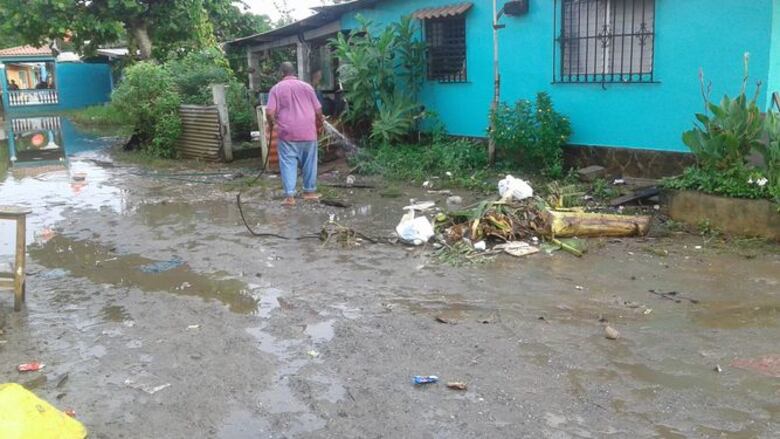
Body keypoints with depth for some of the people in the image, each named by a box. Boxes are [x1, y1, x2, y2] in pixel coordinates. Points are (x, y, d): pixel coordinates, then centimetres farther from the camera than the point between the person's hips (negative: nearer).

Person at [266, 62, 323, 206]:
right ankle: (309, 192, 21)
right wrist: (320, 124, 23)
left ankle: (289, 196, -2)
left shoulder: (276, 88, 1)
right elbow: (318, 110, 7)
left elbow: (270, 112, -8)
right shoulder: (307, 86, 7)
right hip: (308, 132, 2)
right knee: (309, 162, 13)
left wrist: (272, 124, 12)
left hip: (287, 133, -2)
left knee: (288, 163, 2)